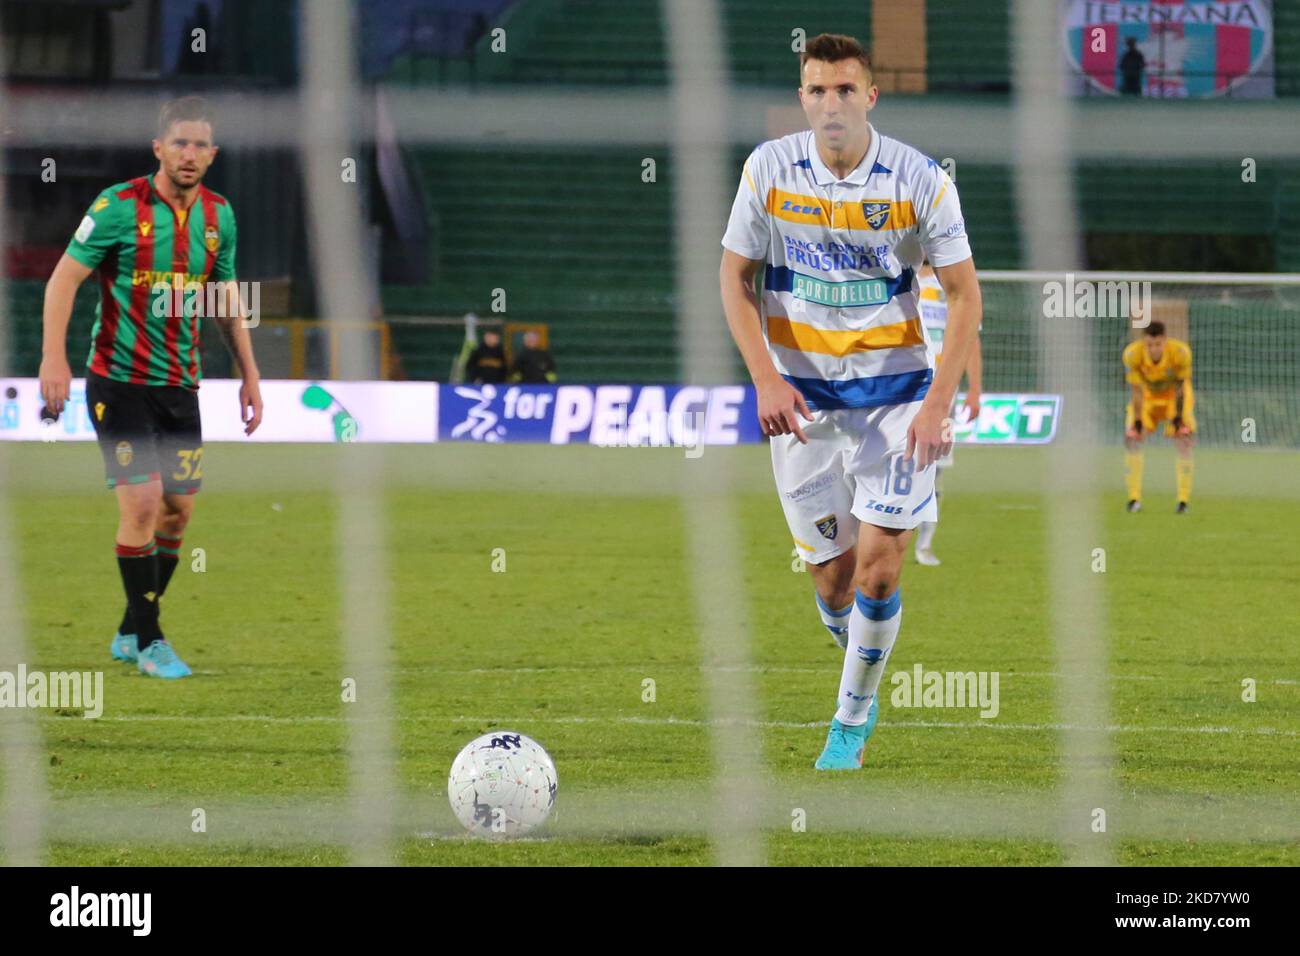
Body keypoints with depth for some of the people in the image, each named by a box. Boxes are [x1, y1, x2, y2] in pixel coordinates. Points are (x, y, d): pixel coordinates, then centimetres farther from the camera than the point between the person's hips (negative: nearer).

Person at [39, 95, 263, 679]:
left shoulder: (219, 216, 4)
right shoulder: (120, 206, -13)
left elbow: (226, 298, 17)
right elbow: (64, 278, -11)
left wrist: (249, 374, 14)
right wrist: (54, 358, -20)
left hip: (180, 384, 6)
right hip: (119, 380, -6)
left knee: (178, 509, 6)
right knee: (142, 504, -12)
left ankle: (131, 633, 22)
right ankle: (148, 642, 0)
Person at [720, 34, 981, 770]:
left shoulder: (920, 181, -11)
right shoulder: (769, 169, -6)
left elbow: (964, 295, -4)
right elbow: (736, 275, 2)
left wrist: (938, 404, -13)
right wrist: (766, 379, -10)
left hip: (894, 391, -2)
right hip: (801, 397, 2)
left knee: (878, 563, -11)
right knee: (832, 577, 3)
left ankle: (852, 718, 6)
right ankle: (863, 694, 29)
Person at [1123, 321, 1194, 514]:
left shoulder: (1181, 352, -34)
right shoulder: (1132, 354, -33)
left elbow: (1180, 385, -19)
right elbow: (1136, 389, -21)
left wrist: (1178, 416, -14)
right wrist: (1137, 419, -18)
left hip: (1174, 394, -1)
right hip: (1147, 394, 1)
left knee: (1184, 439, -14)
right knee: (1132, 438, -9)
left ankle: (1183, 500, -7)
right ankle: (1134, 498, 2)